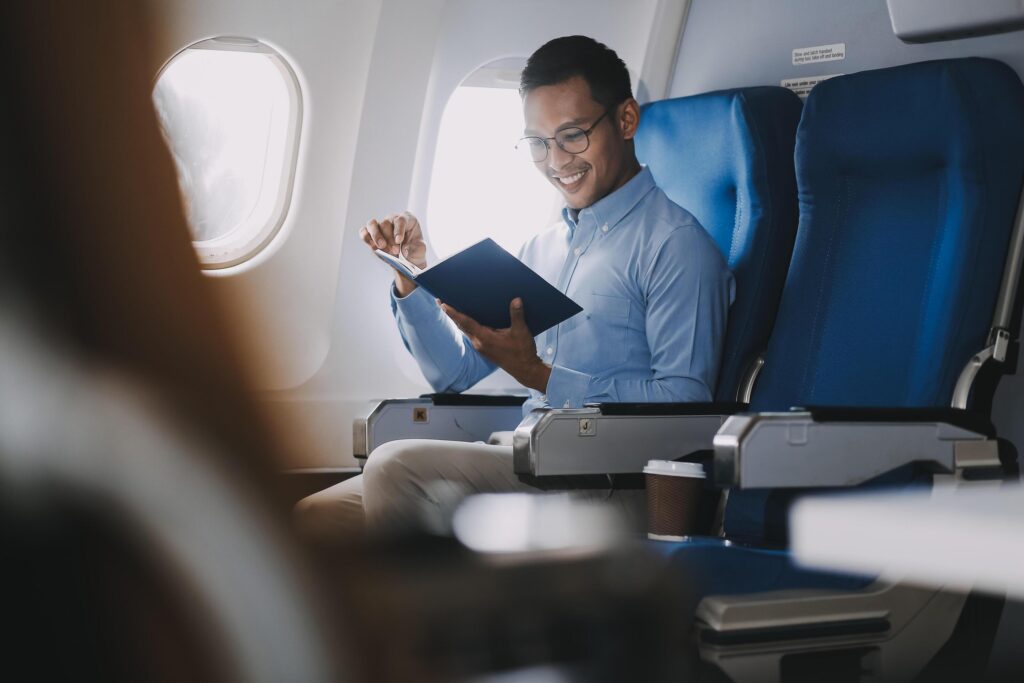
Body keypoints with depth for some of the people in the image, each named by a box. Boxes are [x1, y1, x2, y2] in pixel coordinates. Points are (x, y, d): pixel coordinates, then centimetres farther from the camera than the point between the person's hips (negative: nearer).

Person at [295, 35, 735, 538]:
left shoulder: (674, 242, -4)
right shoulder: (541, 249, 23)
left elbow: (685, 405, -14)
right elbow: (455, 372, 25)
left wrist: (539, 376, -17)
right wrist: (412, 281, 9)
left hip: (608, 483, -7)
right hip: (525, 466, 8)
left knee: (397, 465, -28)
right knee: (310, 518, -7)